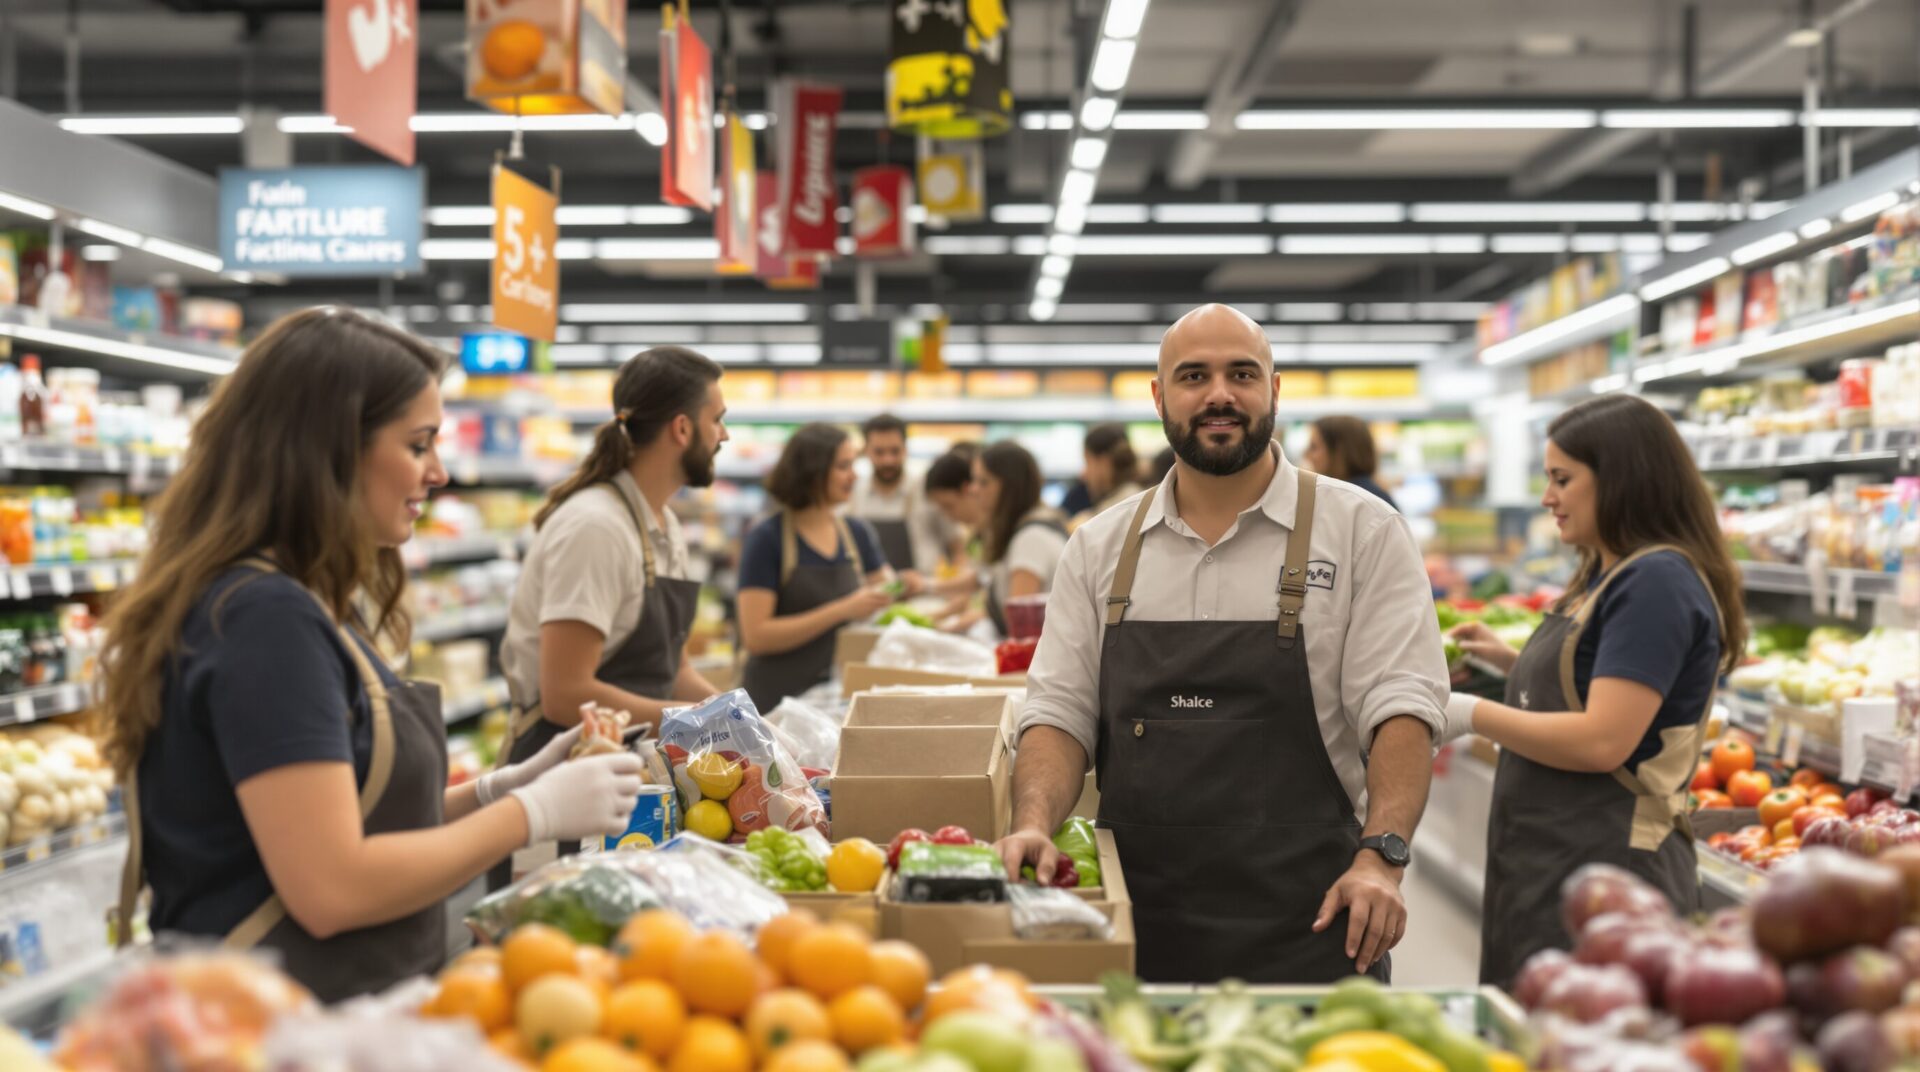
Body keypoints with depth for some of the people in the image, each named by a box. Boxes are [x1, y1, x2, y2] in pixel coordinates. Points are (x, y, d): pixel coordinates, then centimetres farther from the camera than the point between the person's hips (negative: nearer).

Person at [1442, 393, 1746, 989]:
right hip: (1545, 868, 10)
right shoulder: (1607, 577, 16)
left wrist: (1473, 716, -14)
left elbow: (1602, 740, -23)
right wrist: (1510, 660, 12)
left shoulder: (1657, 583, -16)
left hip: (1606, 873, -10)